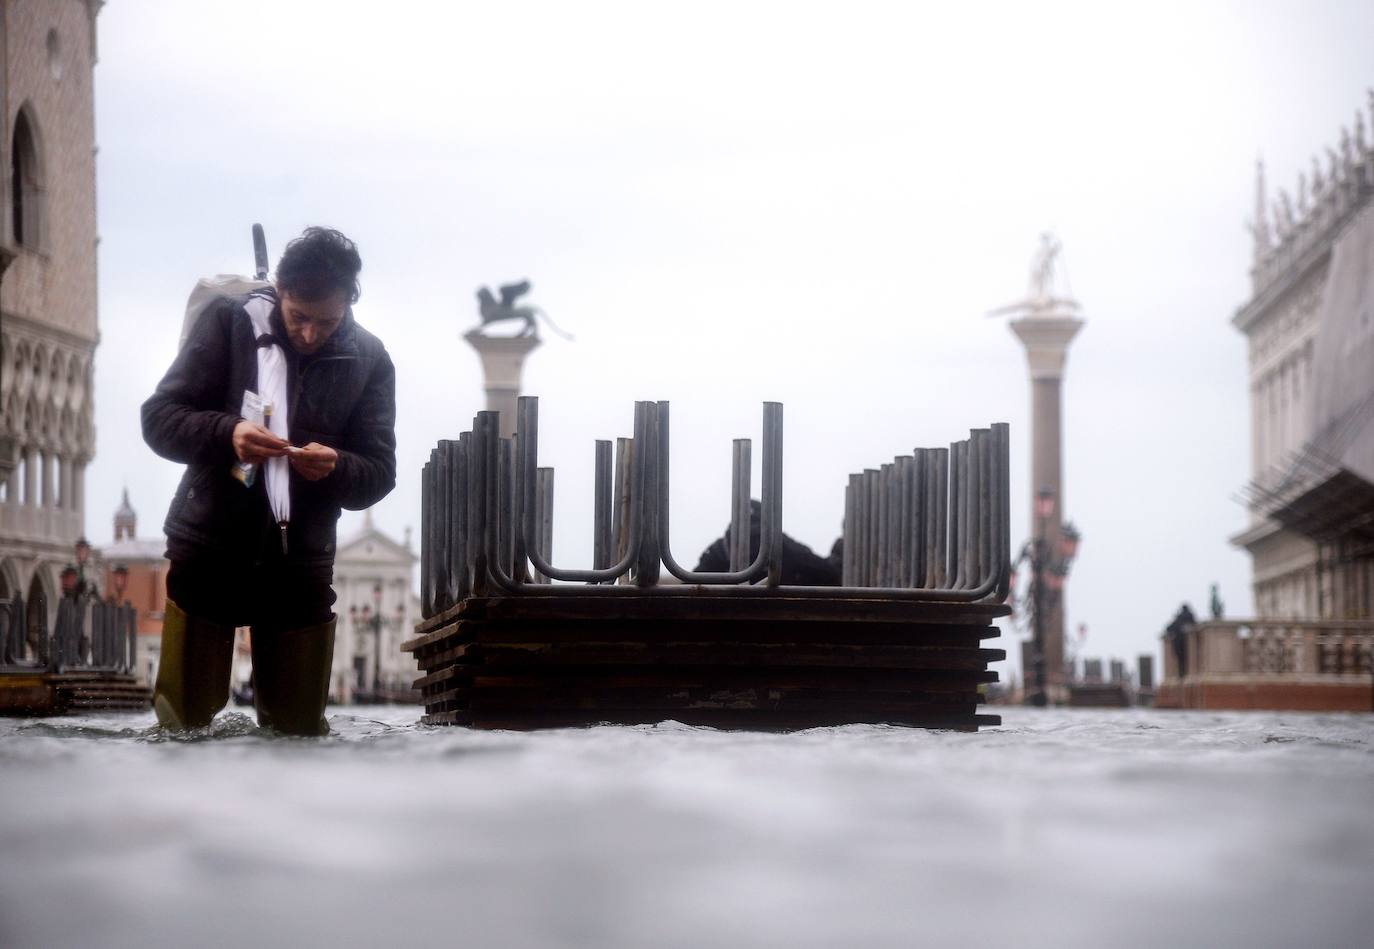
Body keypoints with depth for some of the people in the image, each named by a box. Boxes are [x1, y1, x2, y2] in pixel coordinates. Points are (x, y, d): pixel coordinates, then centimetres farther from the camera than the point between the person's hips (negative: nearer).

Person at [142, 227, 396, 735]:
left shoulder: (369, 360, 1)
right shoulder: (228, 322, -5)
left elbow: (379, 474, 0)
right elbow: (158, 418, -7)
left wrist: (336, 468, -23)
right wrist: (227, 433, -26)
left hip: (300, 561, 2)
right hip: (209, 550, -2)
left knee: (301, 727, 8)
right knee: (186, 718, 3)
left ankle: (275, 699, 42)